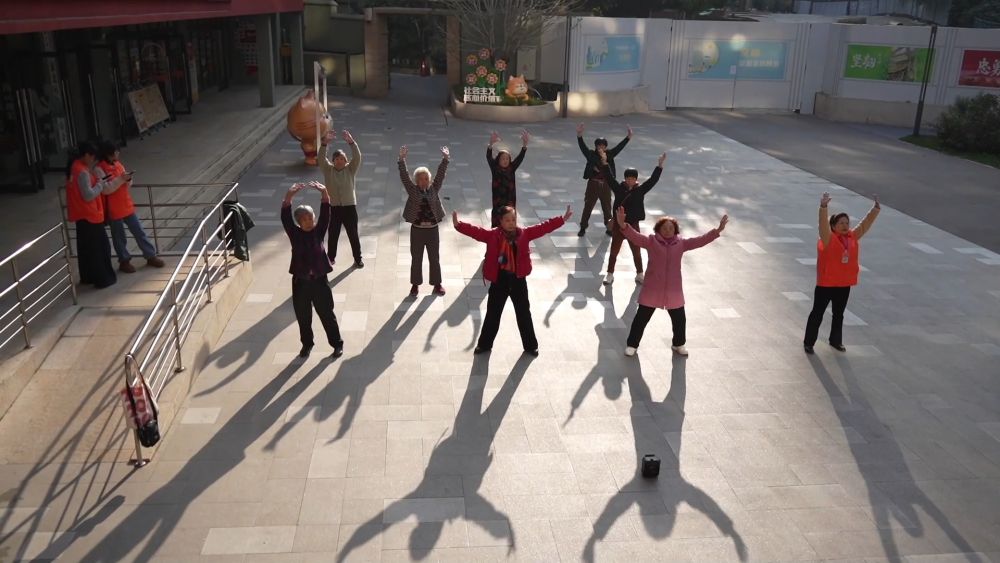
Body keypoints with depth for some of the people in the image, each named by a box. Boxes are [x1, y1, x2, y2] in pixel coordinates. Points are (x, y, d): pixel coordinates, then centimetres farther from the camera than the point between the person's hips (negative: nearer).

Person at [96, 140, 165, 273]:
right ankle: (124, 261, 23)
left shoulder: (118, 164, 7)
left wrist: (128, 180, -8)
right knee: (119, 237, 9)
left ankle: (151, 256, 19)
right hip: (113, 210, -6)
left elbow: (128, 183, 15)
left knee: (139, 232, 11)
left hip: (127, 205, 6)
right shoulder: (100, 169, -15)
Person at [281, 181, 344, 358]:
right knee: (303, 317, 15)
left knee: (327, 314, 11)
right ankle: (306, 344, 35)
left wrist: (324, 193, -33)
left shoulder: (318, 231, -3)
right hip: (300, 281, 1)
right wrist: (289, 197, -36)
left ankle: (337, 344, 26)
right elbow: (285, 217, -19)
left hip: (319, 280, -1)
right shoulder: (294, 234, -4)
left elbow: (325, 214, -16)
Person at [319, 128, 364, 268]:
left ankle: (358, 258, 23)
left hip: (349, 206, -1)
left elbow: (357, 157, -19)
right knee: (333, 235, 13)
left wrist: (350, 141, -34)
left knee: (353, 235, 9)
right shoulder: (328, 170, -1)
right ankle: (331, 258, 32)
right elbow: (321, 158, -18)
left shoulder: (350, 169, -2)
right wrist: (325, 143, -34)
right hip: (333, 207, 1)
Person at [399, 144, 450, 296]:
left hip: (432, 229, 1)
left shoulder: (434, 189, 3)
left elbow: (441, 174, -5)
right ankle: (415, 284, 21)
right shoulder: (413, 190, -2)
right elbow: (404, 176, -12)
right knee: (416, 259, 8)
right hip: (417, 229, -1)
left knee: (434, 258, 10)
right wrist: (402, 159, -23)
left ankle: (437, 284, 23)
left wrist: (445, 159, -15)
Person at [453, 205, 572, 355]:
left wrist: (563, 219, -13)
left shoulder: (524, 233, -5)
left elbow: (543, 227, -7)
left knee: (524, 314, 15)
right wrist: (458, 225, -35)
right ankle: (484, 344, 30)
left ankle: (530, 345, 31)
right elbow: (476, 231, -21)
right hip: (499, 280, -1)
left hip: (518, 280, 1)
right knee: (493, 313, 13)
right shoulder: (493, 235, -10)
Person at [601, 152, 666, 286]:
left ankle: (640, 274, 30)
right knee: (614, 251, 9)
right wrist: (604, 162, -20)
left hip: (633, 225, 1)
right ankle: (610, 274, 22)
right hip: (618, 224, 0)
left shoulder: (640, 190, -5)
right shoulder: (619, 189, -5)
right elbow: (609, 177, -11)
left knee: (637, 252, 14)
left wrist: (660, 165, -18)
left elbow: (653, 179, -10)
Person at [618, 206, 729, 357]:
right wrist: (623, 225, -36)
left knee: (679, 319, 17)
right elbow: (635, 237, -19)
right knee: (641, 318, 5)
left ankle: (678, 344, 41)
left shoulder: (681, 243, 2)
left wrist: (717, 231, -12)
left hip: (674, 291, 3)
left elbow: (700, 241, -3)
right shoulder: (651, 241, -7)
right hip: (652, 290, -3)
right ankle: (632, 344, 20)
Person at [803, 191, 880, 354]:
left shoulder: (853, 237, 4)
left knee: (839, 314, 18)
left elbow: (865, 224, 8)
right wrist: (823, 207, -44)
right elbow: (823, 223, -29)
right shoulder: (828, 237, -14)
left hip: (844, 284, 6)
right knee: (817, 314, 3)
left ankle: (836, 340, 33)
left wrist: (876, 209, 0)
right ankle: (808, 342, 12)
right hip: (826, 284, -6)